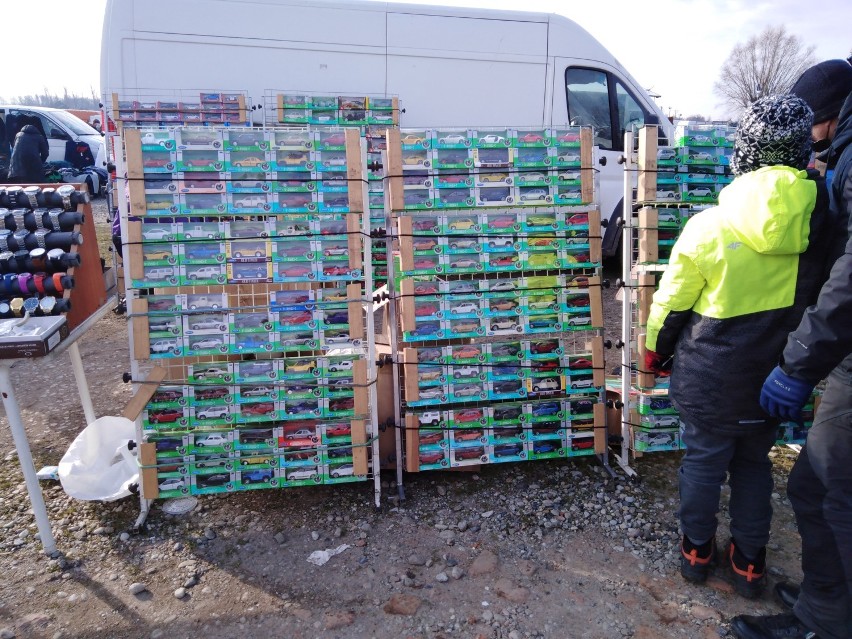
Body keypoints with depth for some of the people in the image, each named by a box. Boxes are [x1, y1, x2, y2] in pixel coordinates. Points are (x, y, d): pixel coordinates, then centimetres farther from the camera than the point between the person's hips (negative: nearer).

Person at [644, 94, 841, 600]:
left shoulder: (709, 227, -18)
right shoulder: (823, 219, -9)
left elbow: (672, 302, -8)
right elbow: (823, 299, 6)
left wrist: (655, 350, 6)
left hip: (711, 376, -3)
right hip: (775, 374, 3)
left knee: (703, 460, 14)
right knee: (755, 463, 20)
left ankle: (697, 550, 32)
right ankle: (750, 562, 32)